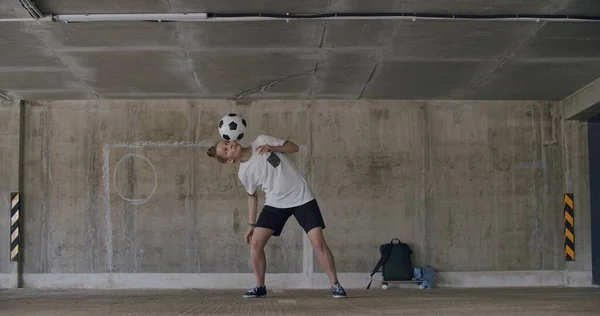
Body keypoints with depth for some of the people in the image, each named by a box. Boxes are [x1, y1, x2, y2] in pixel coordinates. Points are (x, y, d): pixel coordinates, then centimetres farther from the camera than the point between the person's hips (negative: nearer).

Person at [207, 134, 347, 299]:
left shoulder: (262, 141, -9)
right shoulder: (244, 173, -5)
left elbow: (294, 147, -4)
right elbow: (252, 196, 9)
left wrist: (273, 148, -21)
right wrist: (251, 225, 6)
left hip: (301, 197, -2)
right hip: (275, 203, 3)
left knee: (318, 243, -12)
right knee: (255, 243, -7)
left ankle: (335, 285, 0)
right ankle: (260, 287, 10)